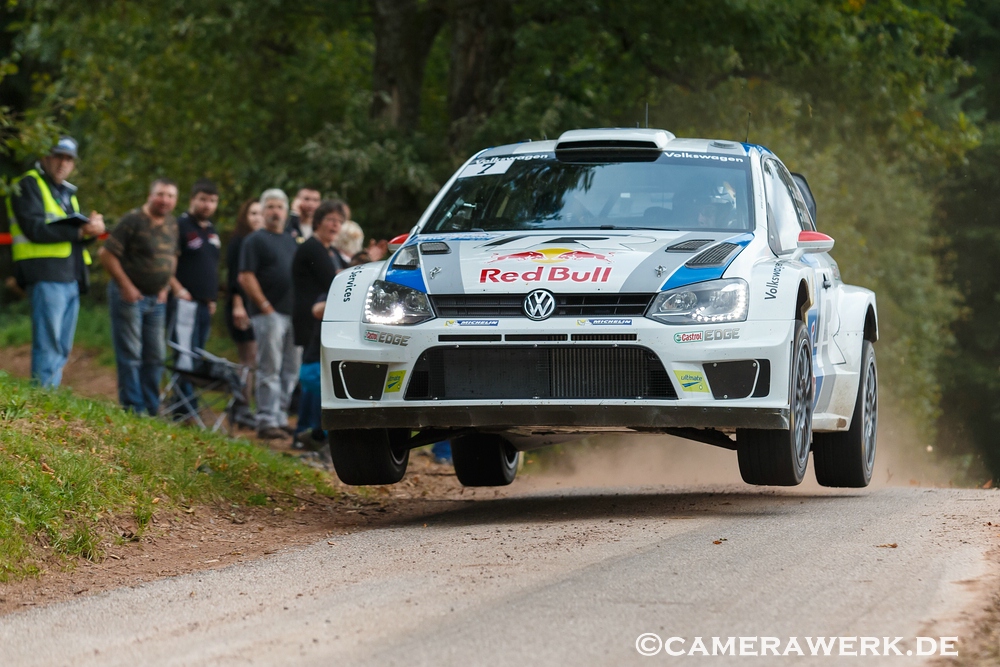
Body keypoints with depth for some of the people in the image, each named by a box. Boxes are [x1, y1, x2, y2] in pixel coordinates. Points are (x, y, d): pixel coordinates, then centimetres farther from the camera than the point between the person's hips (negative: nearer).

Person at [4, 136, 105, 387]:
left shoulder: (66, 192, 25)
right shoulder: (28, 185, -1)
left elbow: (81, 234, 16)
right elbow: (35, 229, -15)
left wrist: (93, 227, -7)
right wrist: (78, 231, -16)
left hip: (71, 279, 9)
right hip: (46, 275, -9)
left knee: (62, 349, 8)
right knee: (48, 345, -14)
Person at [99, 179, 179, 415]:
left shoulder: (172, 225, 9)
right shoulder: (133, 220, -14)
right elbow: (107, 254, -14)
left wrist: (165, 287, 10)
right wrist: (126, 286, -15)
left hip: (156, 298, 7)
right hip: (130, 296, -7)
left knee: (156, 356, 10)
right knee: (130, 355, -3)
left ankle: (151, 409, 17)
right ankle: (134, 410, 0)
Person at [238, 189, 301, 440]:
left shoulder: (292, 241, 19)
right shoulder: (255, 240, -2)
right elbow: (245, 277, -10)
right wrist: (265, 306, -15)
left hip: (294, 314, 7)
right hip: (270, 313, -7)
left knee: (291, 370, 8)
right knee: (270, 370, -7)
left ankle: (281, 417, 15)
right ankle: (267, 421, -6)